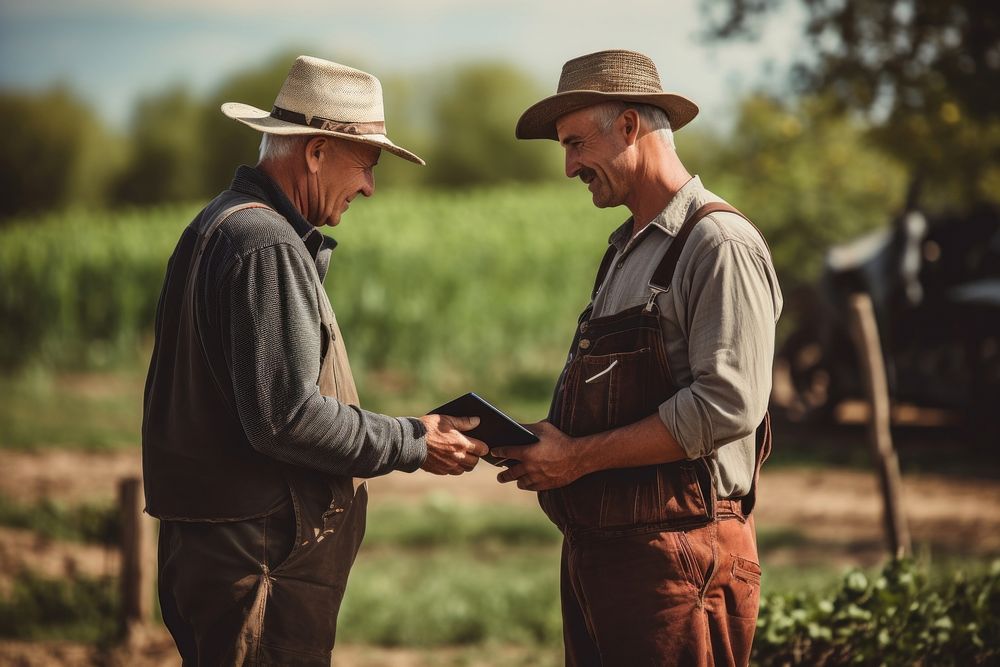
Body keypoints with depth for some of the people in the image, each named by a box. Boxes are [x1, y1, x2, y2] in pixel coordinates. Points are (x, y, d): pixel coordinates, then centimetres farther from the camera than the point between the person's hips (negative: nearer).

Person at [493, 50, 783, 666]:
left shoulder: (720, 243, -10)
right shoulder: (625, 250, 20)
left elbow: (728, 404, -20)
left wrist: (580, 457, -17)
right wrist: (546, 443, 4)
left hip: (675, 551, -9)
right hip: (594, 546, 9)